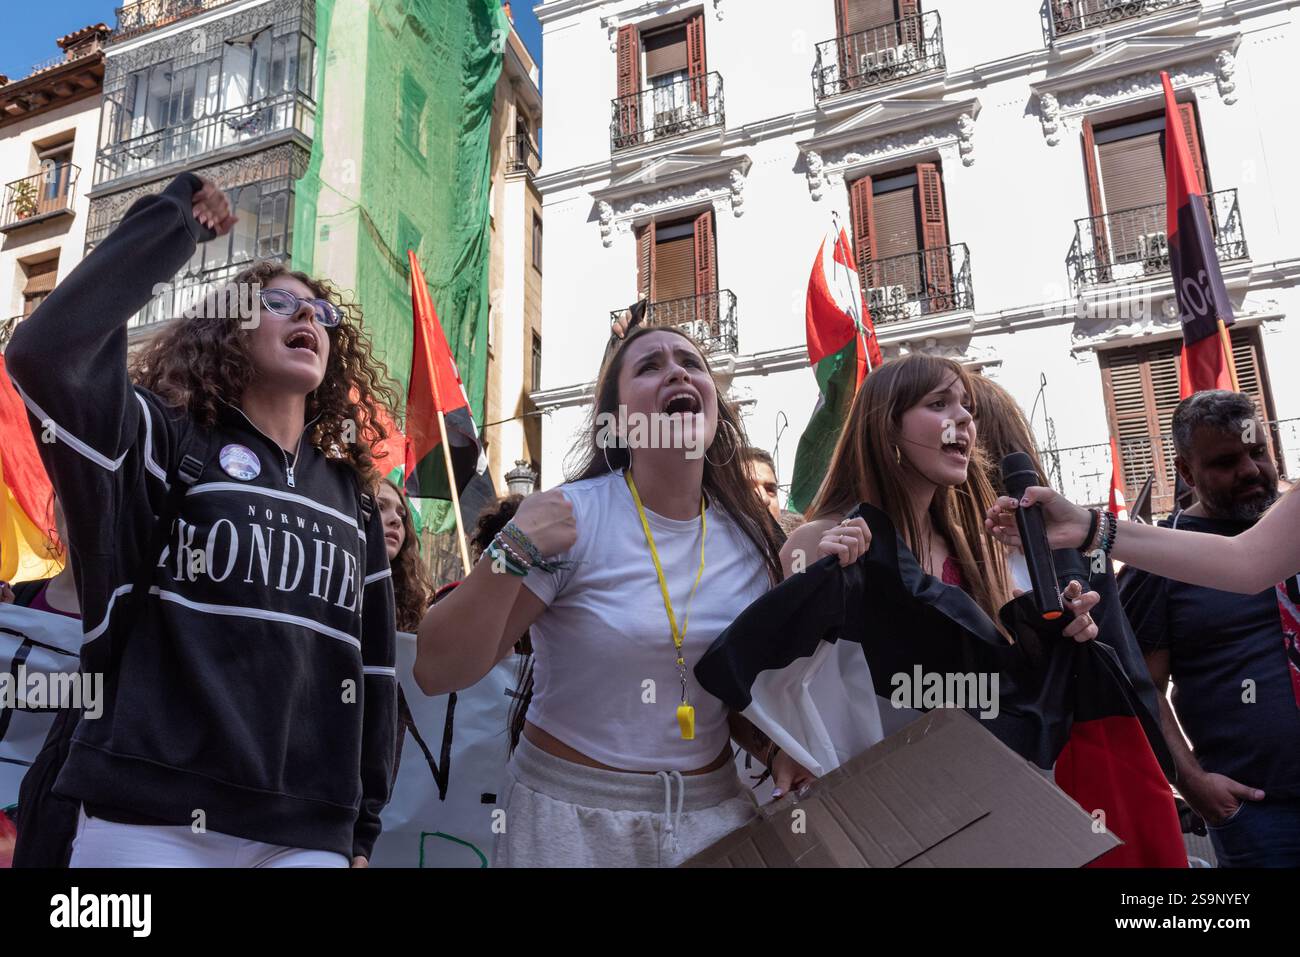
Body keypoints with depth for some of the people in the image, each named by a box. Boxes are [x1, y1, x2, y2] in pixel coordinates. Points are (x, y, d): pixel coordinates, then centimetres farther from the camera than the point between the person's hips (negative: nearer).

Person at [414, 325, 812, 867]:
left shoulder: (749, 541, -2)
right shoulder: (570, 518, -15)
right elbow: (436, 673, -18)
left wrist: (774, 751, -7)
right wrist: (513, 554, -28)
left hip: (713, 809, 4)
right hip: (571, 813, -3)